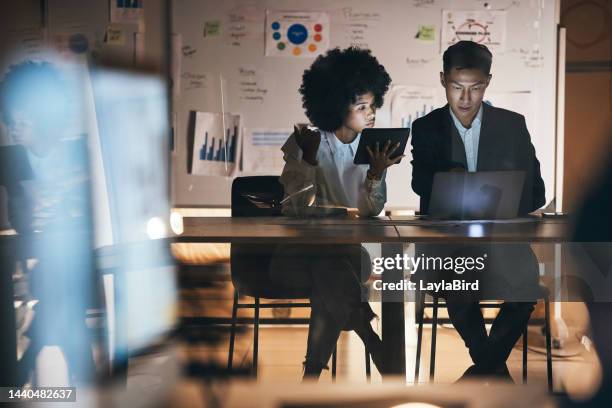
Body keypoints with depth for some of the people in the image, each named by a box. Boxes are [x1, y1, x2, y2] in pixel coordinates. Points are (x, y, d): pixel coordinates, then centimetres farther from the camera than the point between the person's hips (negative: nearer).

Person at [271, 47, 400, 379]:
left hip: (348, 248, 2)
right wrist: (309, 158, -29)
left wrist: (376, 174, -26)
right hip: (299, 253, -2)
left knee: (331, 287, -31)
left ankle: (313, 372, -20)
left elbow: (371, 211, -6)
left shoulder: (373, 147, 2)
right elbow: (301, 207, -15)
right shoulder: (305, 143, -6)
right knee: (334, 274, -33)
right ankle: (376, 346, -20)